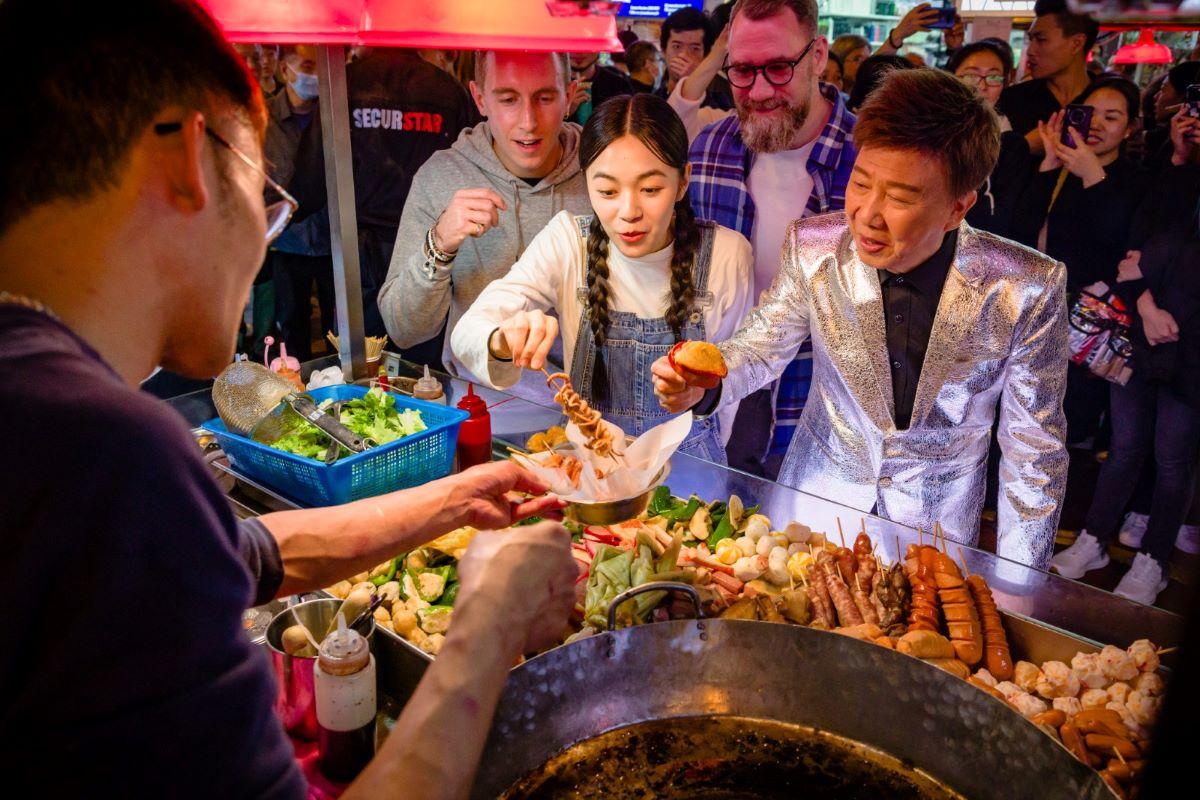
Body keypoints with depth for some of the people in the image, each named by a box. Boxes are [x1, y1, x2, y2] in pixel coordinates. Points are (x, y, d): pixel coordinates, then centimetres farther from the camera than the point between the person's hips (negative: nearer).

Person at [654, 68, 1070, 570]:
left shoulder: (1030, 291, -23)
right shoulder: (812, 249, -19)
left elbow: (1034, 452, -11)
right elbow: (762, 345, -2)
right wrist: (702, 386, -24)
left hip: (938, 518, -1)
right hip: (816, 490, 2)